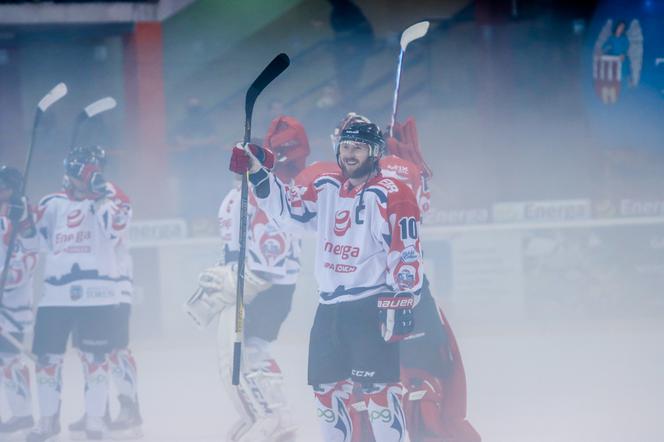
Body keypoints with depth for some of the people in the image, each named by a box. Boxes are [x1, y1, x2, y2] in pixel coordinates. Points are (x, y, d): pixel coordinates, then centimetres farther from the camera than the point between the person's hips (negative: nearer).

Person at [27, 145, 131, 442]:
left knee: (95, 358, -1)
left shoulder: (110, 198, 4)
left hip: (96, 294, -3)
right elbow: (36, 242, 24)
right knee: (47, 356, 5)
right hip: (56, 294, 3)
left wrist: (103, 197, -21)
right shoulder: (53, 204, 14)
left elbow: (116, 229, -16)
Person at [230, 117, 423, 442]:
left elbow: (405, 251, -14)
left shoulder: (391, 196, -10)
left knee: (377, 388, -13)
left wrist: (401, 303, -18)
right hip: (329, 305, 7)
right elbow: (289, 212, 16)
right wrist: (258, 174, 8)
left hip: (371, 306, -7)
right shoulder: (326, 188, 10)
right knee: (326, 387, 11)